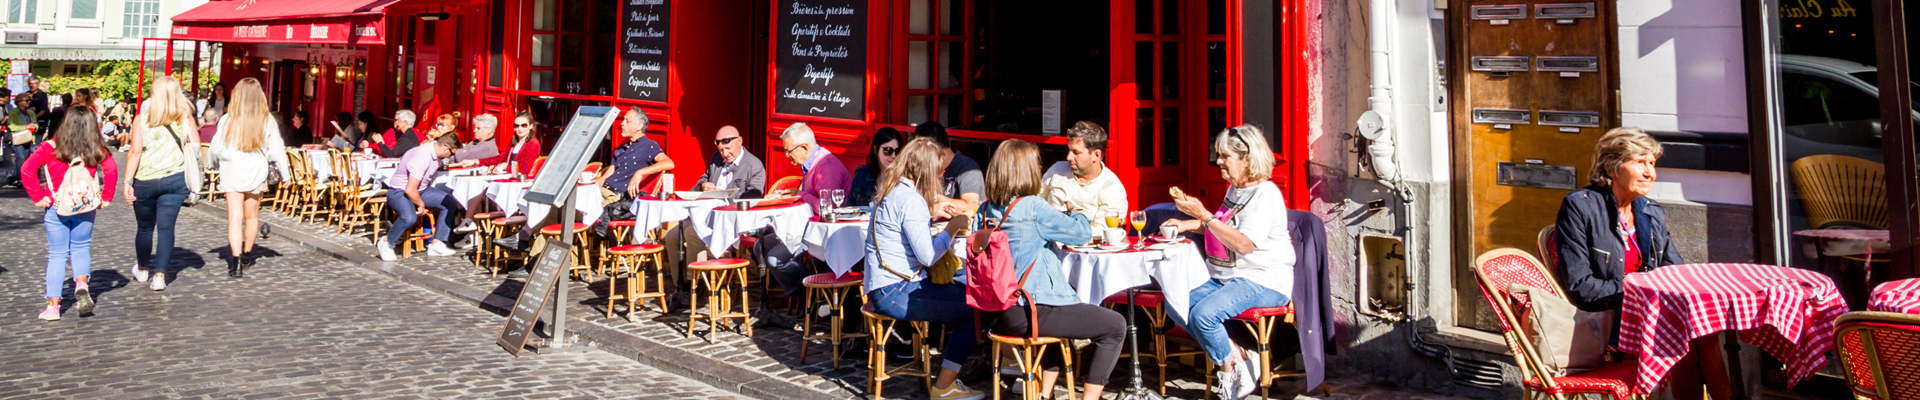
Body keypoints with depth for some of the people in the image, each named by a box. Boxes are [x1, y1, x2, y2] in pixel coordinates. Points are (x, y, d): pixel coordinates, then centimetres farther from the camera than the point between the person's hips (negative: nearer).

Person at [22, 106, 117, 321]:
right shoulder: (95, 149, 0)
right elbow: (111, 170, -13)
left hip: (55, 207, 0)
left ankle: (53, 305, 5)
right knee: (81, 248, 18)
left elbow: (28, 168, -9)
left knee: (57, 254, 7)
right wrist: (106, 197, -6)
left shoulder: (51, 147, 0)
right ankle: (81, 283, -8)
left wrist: (37, 196, -5)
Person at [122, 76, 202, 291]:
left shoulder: (142, 118, -3)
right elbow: (195, 147, -2)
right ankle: (159, 275, -4)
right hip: (175, 179, 0)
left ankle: (142, 270, 32)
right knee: (166, 227, 1)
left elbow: (135, 150, -7)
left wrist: (128, 181, -6)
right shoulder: (185, 118, 0)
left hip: (145, 180, 0)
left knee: (144, 227, 15)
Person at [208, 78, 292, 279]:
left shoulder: (227, 120, -7)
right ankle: (247, 256, 34)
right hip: (256, 174, 2)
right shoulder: (267, 121, -6)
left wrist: (212, 161, 21)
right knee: (251, 216, 18)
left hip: (231, 174, -1)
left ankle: (236, 262, -17)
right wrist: (284, 173, 7)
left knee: (235, 217, -4)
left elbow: (215, 149, 0)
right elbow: (276, 150, -3)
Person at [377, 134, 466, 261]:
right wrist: (421, 204, -16)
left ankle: (436, 244, -1)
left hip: (421, 189, 9)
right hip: (399, 192, -9)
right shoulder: (422, 158, -32)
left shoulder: (436, 150, -4)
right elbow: (410, 190, -31)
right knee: (409, 218, -36)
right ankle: (387, 243, -8)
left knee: (450, 203, -5)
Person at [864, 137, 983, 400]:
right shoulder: (911, 199, -17)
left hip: (883, 287, 10)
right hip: (894, 293, -10)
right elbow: (927, 255, -21)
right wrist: (953, 227, -8)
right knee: (971, 310, -11)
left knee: (964, 294, 14)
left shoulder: (893, 191, 13)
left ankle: (949, 360, 19)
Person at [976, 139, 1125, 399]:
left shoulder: (986, 209, 6)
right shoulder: (1032, 207, -14)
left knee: (1068, 311, 36)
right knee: (1115, 326, 3)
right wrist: (1078, 214, 14)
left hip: (998, 313, 9)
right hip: (1031, 313, -8)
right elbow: (1083, 233, -6)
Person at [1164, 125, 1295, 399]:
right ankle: (1238, 356, -10)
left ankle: (1229, 368, -4)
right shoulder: (1234, 189, 15)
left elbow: (1243, 244, -25)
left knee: (1204, 314, -30)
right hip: (1225, 278, 10)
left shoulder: (1265, 194, -14)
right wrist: (1187, 224, 17)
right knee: (1178, 307, -11)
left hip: (1262, 281, -10)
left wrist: (1203, 215, -25)